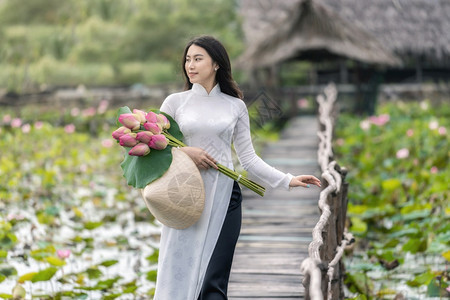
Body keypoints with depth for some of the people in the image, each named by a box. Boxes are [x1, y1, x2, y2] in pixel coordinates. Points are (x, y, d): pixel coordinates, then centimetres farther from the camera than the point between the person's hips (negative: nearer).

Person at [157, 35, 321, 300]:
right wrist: (184, 152, -10)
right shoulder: (175, 102, 8)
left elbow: (248, 158, 10)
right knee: (179, 277, -3)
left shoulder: (235, 106, 10)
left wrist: (287, 180, 2)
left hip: (223, 197, 0)